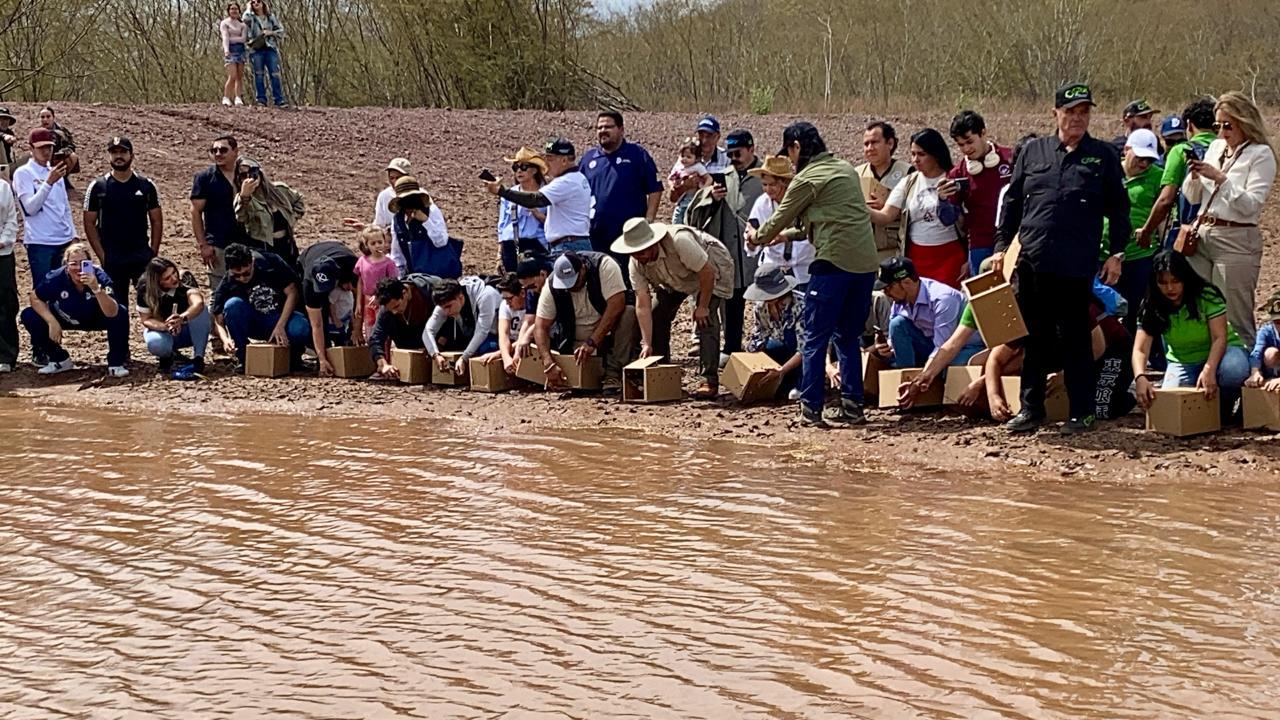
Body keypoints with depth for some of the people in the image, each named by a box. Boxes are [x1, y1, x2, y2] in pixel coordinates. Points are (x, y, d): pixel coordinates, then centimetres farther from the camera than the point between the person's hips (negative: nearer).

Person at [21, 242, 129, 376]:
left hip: (95, 319, -2)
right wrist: (52, 322, -24)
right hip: (65, 319, 2)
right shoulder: (56, 277, -27)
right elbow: (36, 298, -12)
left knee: (121, 314, -31)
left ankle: (116, 364, -9)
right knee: (29, 316, -18)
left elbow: (112, 313, -42)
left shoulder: (99, 277, -31)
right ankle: (59, 360, 3)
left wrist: (97, 289, -56)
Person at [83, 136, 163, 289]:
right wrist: (102, 255, -7)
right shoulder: (97, 187, 2)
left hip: (142, 255, 1)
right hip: (112, 258, -1)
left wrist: (153, 252, -1)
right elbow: (90, 223, 2)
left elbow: (156, 221, 9)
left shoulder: (146, 186, 5)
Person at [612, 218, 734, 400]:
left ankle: (710, 381, -21)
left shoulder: (679, 241, -42)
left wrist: (703, 307, -25)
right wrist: (647, 344, -26)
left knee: (705, 320, -22)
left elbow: (707, 272, -33)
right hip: (675, 281, 6)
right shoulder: (635, 265, -22)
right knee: (656, 315, -7)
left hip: (711, 267, -6)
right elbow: (643, 305, -21)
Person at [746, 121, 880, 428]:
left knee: (815, 339, -1)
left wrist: (758, 236, 27)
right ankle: (853, 406, 13)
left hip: (834, 262, -7)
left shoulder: (807, 179, -4)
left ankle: (811, 410, -3)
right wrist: (786, 236, 36)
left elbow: (780, 219, 7)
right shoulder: (847, 170, 19)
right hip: (865, 263, 8)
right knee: (848, 337, 15)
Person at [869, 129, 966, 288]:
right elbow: (886, 216, -1)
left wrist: (969, 260, -4)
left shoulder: (954, 182, -3)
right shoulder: (908, 184, 7)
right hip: (917, 257, 3)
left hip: (950, 256, -3)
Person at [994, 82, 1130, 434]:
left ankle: (1082, 413, 8)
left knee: (1075, 339, 1)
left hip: (1077, 266, -2)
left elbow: (1118, 208, 8)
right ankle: (1031, 409, 15)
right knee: (1034, 338, 7)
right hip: (1031, 260, 2)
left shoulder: (1103, 156, 7)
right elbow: (1012, 202, 15)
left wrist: (1116, 253, 2)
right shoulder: (1033, 152, 12)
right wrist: (1002, 246, 9)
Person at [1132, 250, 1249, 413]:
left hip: (1220, 352, -3)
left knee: (1232, 370, -38)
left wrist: (1209, 370, -44)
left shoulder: (1207, 296, -21)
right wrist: (1140, 378, -43)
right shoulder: (1152, 308, -13)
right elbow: (1140, 349, -21)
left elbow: (1219, 337, -26)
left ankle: (1223, 404, -4)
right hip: (1183, 362, 3)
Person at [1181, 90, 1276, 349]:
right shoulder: (1216, 147, 15)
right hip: (1201, 237, 7)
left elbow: (1251, 204, -14)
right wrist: (1195, 176, -3)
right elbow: (1192, 197, 17)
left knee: (1235, 318, -6)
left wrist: (1220, 178, -18)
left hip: (1236, 239, -7)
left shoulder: (1261, 154, -4)